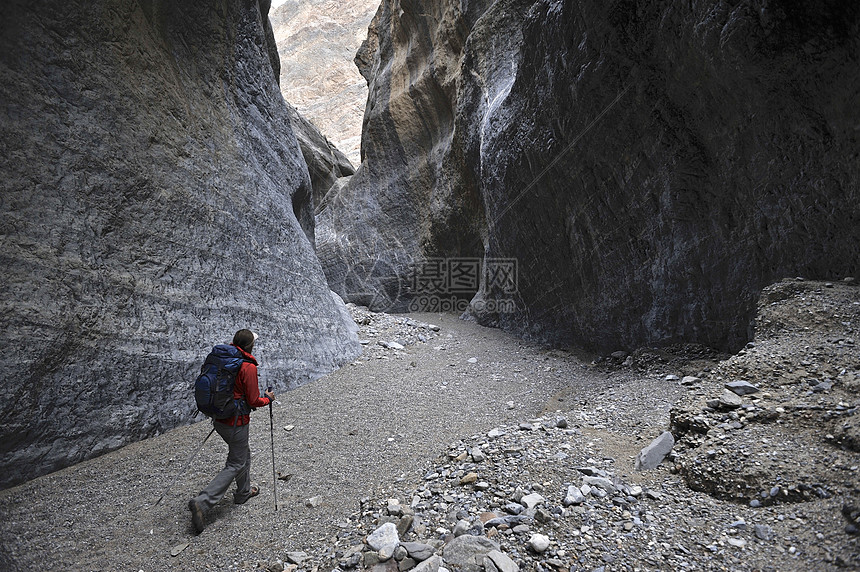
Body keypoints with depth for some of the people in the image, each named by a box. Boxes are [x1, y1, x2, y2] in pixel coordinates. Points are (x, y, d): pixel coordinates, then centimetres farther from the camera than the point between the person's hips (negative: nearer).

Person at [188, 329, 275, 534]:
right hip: (236, 423, -8)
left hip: (219, 420, 8)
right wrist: (268, 398, 1)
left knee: (243, 453, 25)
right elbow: (253, 401, -17)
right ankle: (202, 502, -4)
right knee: (235, 465, 4)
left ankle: (243, 492, 41)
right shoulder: (248, 368, -21)